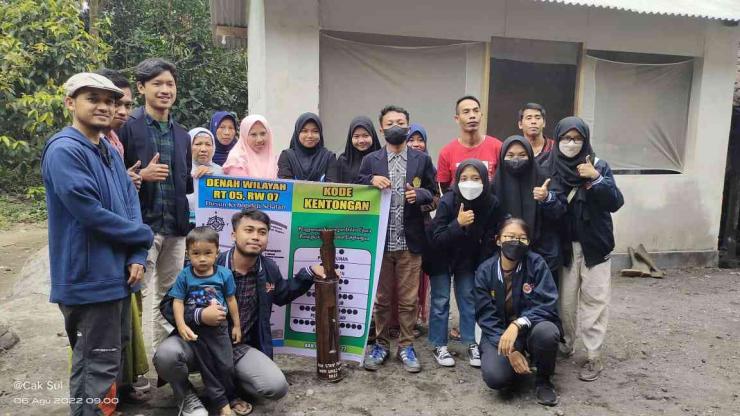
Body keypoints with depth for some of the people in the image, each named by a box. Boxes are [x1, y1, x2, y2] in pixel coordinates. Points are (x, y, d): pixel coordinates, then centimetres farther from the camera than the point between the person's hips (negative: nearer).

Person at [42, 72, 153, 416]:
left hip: (116, 273, 9)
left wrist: (137, 256, -5)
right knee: (100, 366, 0)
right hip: (90, 278, -9)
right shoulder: (64, 150, -15)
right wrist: (144, 236, -9)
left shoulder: (111, 152, 12)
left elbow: (131, 205, 8)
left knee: (91, 361, 21)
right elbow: (92, 214, -22)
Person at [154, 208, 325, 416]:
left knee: (277, 387, -19)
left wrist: (309, 273, 8)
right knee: (165, 355, -35)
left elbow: (282, 295, 20)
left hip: (241, 348, 3)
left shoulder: (269, 269, -2)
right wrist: (199, 315, -34)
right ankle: (187, 395, 0)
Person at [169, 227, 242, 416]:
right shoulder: (184, 276, -10)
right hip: (196, 329, 0)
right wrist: (181, 326, -21)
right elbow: (178, 302, -8)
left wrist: (236, 325, 6)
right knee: (207, 367, 9)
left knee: (226, 365, 5)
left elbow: (231, 300, 1)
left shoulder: (224, 274, -9)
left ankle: (232, 397, 29)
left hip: (219, 327, 0)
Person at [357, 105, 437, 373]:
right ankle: (381, 344, 26)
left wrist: (418, 194, -13)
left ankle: (406, 346, 23)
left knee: (408, 299, 7)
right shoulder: (370, 161, 5)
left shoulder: (422, 160, 5)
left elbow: (432, 192, 7)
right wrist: (372, 180, -16)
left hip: (409, 241, 0)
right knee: (381, 298, 11)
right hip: (379, 240, 0)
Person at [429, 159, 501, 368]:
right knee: (440, 300, 1)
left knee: (469, 299, 7)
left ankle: (471, 343, 19)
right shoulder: (448, 201, -28)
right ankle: (439, 346, 13)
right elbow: (437, 239, -27)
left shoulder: (492, 204, -20)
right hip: (441, 257, -2)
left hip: (468, 259, 2)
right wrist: (458, 224, -42)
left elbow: (489, 241, -8)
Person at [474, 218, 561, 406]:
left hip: (530, 328, 0)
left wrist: (517, 324, -36)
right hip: (498, 333, 1)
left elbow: (545, 305, -18)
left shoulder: (536, 263, -12)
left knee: (546, 332, -35)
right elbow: (486, 316, -9)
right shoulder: (484, 271, -9)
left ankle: (543, 380, -3)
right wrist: (510, 350, -21)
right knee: (495, 377, -25)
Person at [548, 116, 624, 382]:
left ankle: (594, 357, 9)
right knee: (565, 300, 6)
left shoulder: (597, 165, -3)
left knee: (594, 300, 1)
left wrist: (596, 179, -24)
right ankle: (565, 345, 26)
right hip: (564, 246, 1)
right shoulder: (550, 166, 1)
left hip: (594, 244, -1)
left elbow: (616, 203, -12)